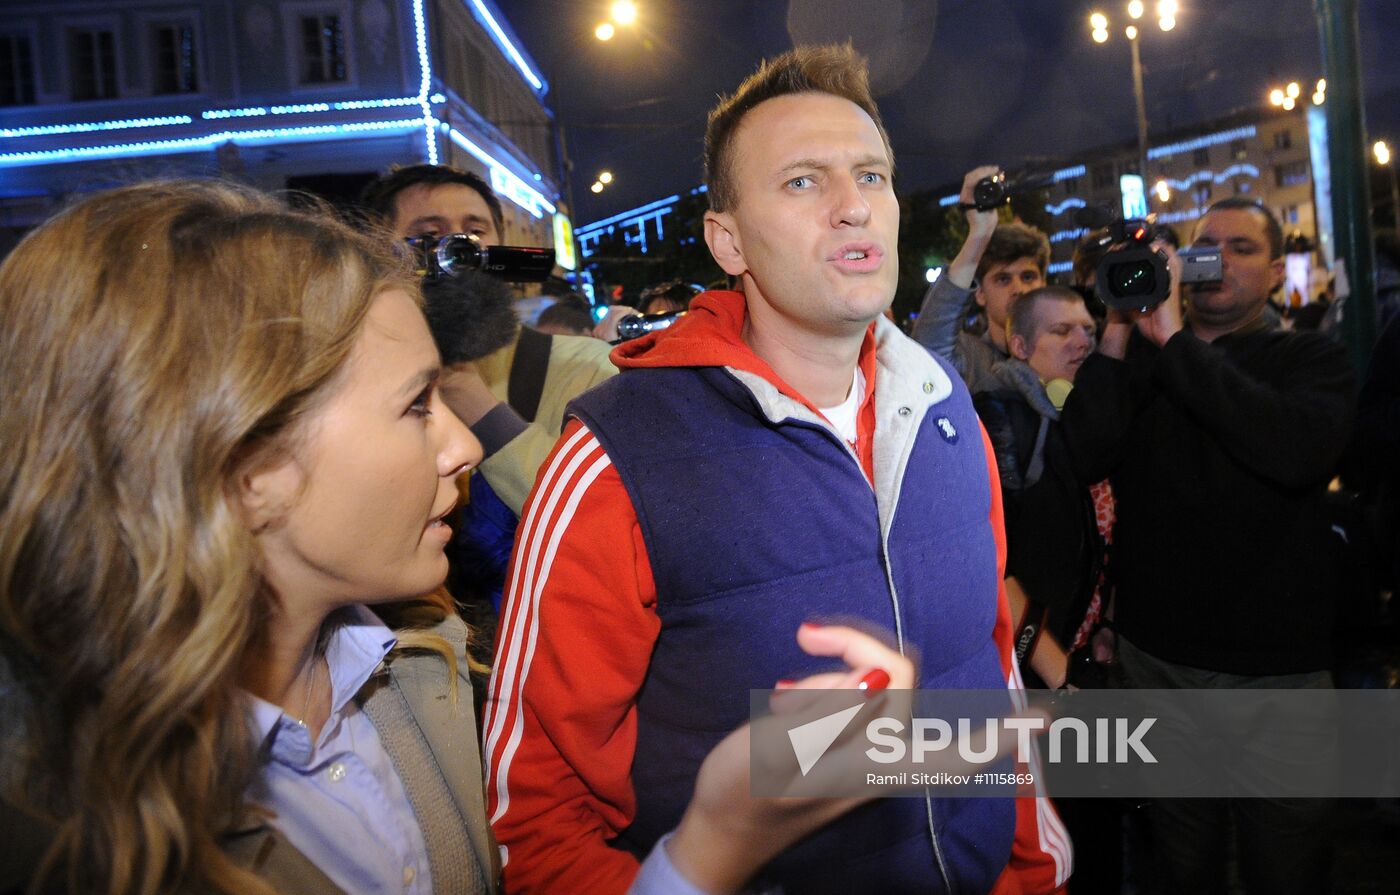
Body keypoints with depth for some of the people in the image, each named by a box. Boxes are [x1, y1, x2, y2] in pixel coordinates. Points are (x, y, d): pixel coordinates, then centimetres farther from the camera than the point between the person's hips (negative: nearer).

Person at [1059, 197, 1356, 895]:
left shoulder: (1310, 360, 0)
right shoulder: (1140, 355, 5)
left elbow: (1297, 451, -24)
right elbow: (1087, 457, -12)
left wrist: (1175, 338, -22)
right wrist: (1120, 327, -16)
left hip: (1275, 662, -2)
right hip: (1156, 649, 2)